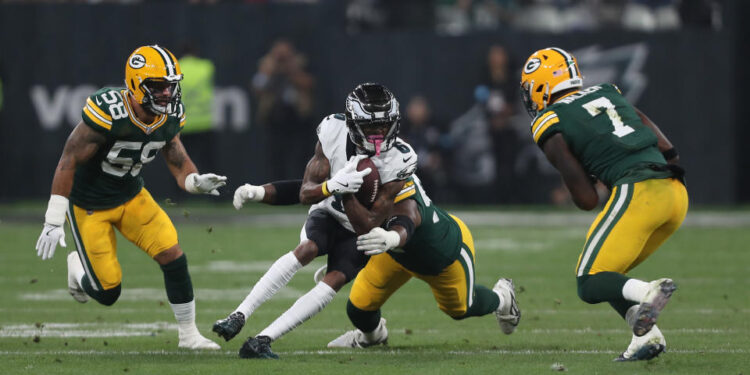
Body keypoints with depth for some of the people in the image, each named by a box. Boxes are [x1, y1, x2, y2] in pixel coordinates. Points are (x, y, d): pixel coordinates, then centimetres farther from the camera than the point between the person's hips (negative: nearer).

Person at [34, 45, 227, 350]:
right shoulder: (109, 113, -31)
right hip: (89, 206, -6)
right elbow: (69, 162, -25)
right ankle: (77, 267, 31)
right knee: (107, 293, -5)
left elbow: (180, 164, -3)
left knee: (173, 256, -10)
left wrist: (196, 182, -28)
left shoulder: (170, 117, -10)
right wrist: (53, 222, -26)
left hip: (132, 196, 6)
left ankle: (188, 334, 7)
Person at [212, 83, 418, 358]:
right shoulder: (334, 133, -20)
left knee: (336, 279, -25)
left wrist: (346, 194, -38)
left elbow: (368, 227, -23)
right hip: (326, 215, 1)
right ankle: (239, 316, -33)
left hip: (358, 233, -1)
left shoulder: (398, 161, -25)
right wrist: (332, 186, -38)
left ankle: (262, 341, -29)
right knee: (307, 250, -30)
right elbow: (305, 194, -17)